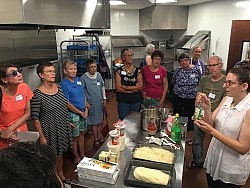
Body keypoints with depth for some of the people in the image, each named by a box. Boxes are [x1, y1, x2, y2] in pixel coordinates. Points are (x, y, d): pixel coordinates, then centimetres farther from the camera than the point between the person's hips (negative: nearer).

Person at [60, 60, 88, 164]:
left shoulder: (78, 79, 5)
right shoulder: (64, 83, -15)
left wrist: (86, 108, 4)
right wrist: (79, 112, -13)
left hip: (83, 112, 7)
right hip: (73, 114, -6)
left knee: (82, 134, 19)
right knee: (75, 137, 9)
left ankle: (82, 155, 36)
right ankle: (76, 158, 28)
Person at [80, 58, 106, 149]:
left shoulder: (98, 75, 1)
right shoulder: (83, 78, -13)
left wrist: (104, 99, 10)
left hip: (100, 102, 4)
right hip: (91, 104, -4)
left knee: (100, 120, 15)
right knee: (94, 121, 7)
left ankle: (99, 135, 35)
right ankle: (96, 139, 22)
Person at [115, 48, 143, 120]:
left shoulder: (138, 71, 4)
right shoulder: (119, 71, -5)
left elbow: (140, 87, -6)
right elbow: (118, 88, -13)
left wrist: (125, 87, -14)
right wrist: (134, 88, -10)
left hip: (136, 101, 3)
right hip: (123, 101, -2)